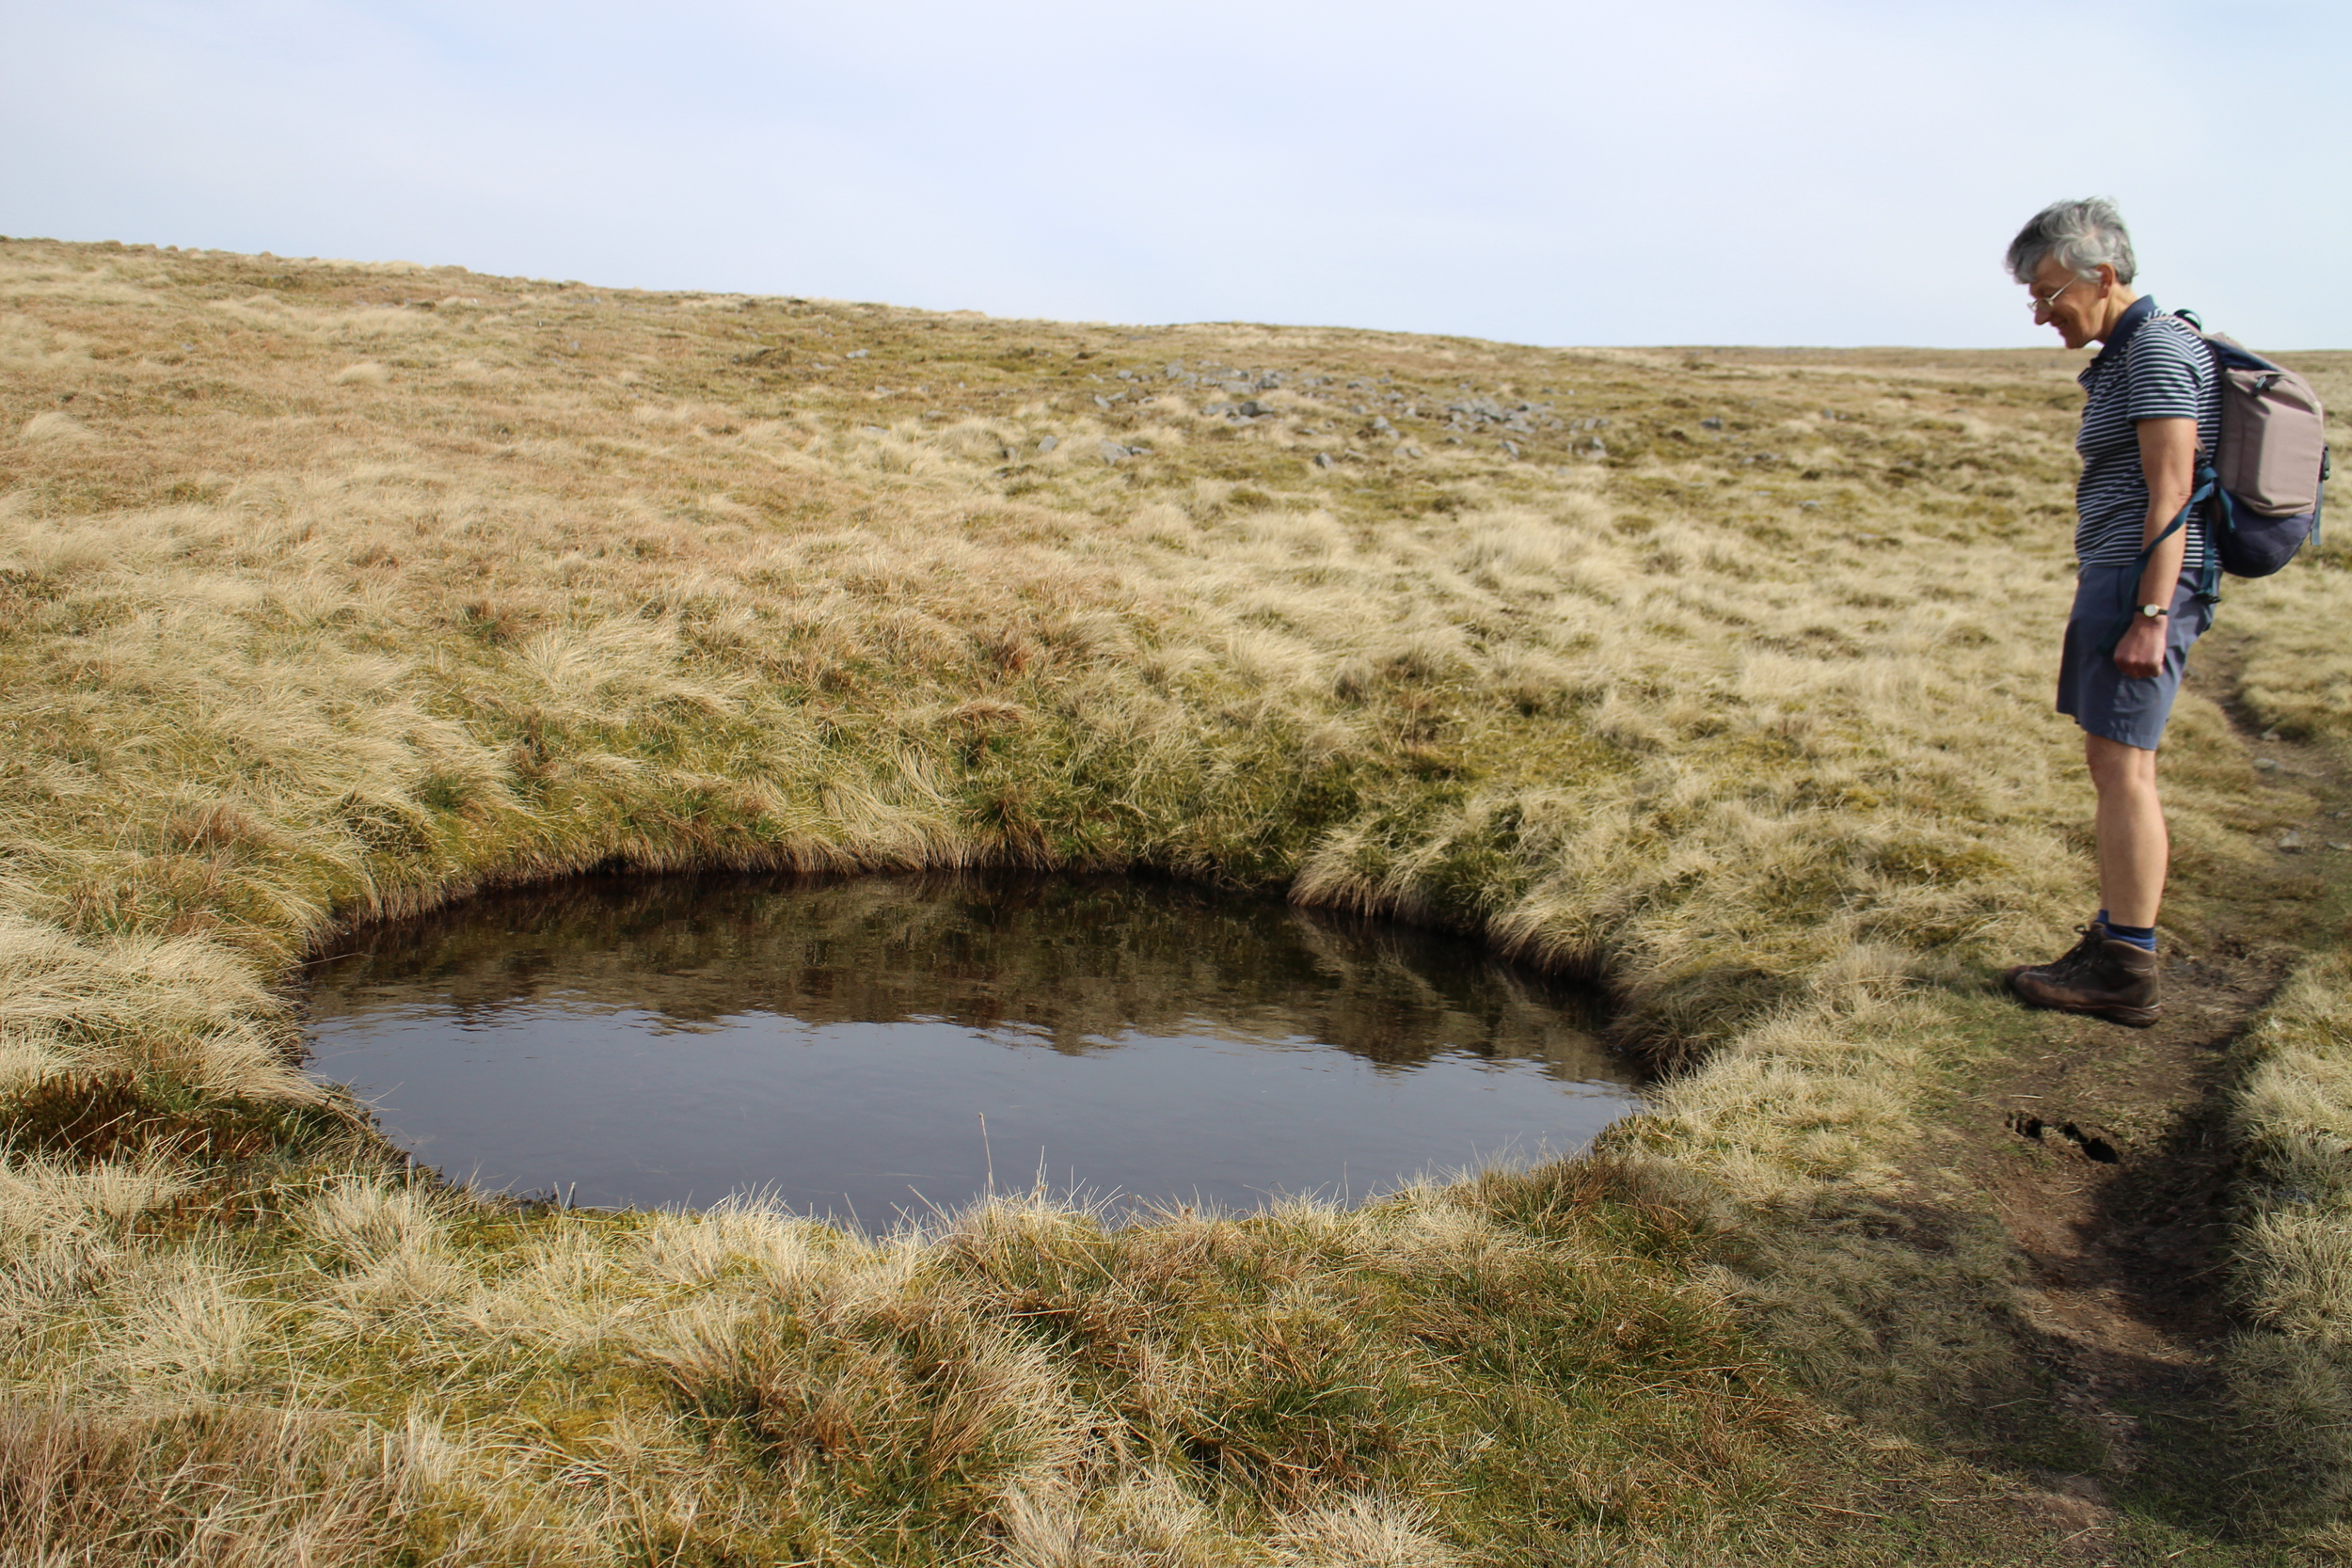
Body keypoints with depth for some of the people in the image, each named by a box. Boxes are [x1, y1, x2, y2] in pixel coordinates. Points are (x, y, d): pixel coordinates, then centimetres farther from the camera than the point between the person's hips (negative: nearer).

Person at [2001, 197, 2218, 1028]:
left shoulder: (2158, 349, -13)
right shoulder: (2126, 353, 17)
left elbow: (2171, 492, -19)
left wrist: (2150, 615, -23)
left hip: (2142, 581, -10)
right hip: (2119, 579, 10)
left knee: (2122, 766, -8)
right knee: (2110, 764, 11)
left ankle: (2126, 972, -4)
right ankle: (2112, 944, 18)